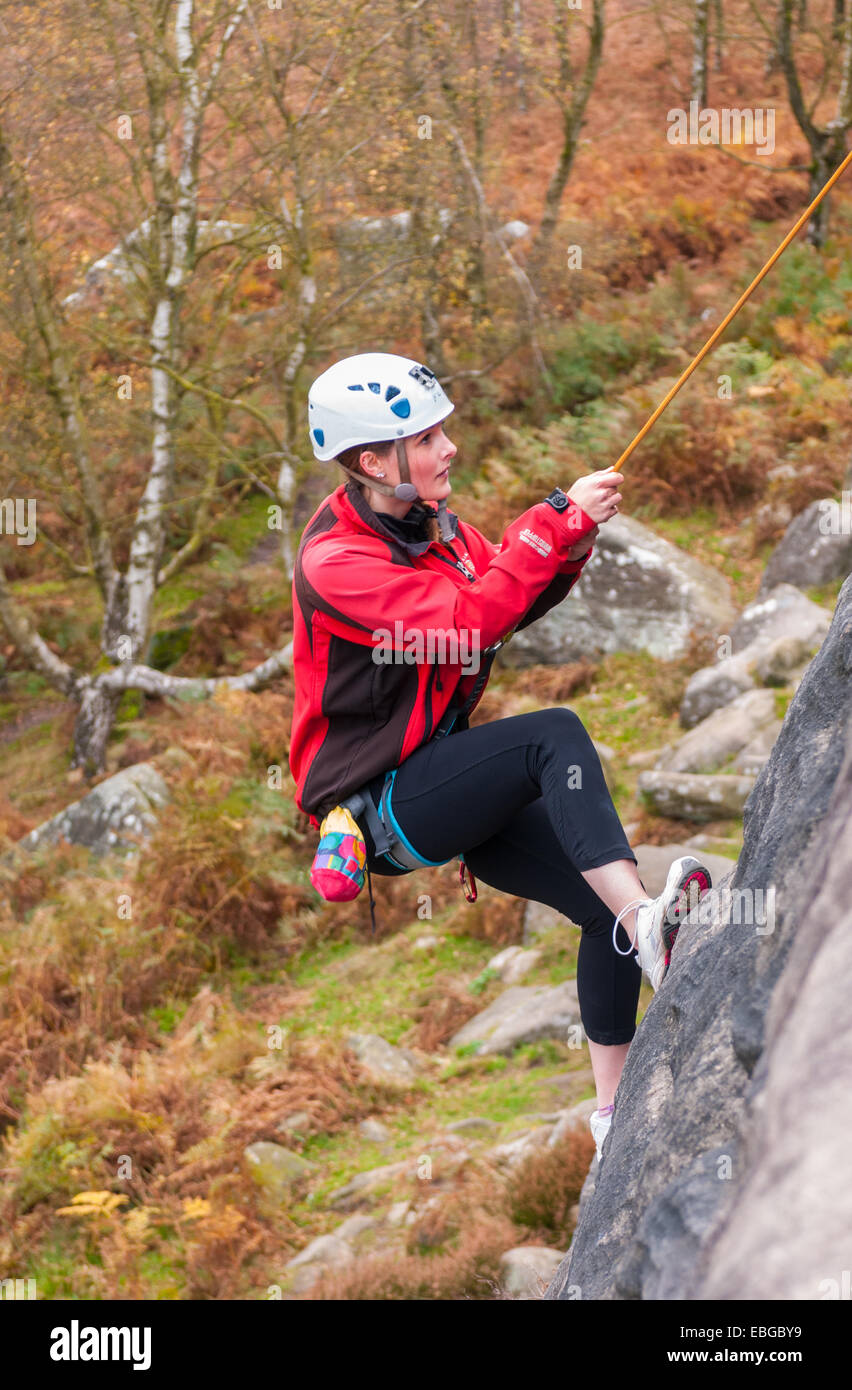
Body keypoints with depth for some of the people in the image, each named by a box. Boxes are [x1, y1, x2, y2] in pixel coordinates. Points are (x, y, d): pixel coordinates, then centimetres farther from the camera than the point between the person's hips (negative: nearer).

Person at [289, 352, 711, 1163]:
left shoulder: (428, 521, 6)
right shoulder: (334, 562, -21)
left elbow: (511, 602, 13)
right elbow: (470, 621, -31)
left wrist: (571, 544, -6)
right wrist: (557, 521, -28)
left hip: (443, 785, 8)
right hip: (380, 805, -8)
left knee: (608, 904, -2)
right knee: (556, 737, -30)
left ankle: (616, 1109, 8)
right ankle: (646, 923, -42)